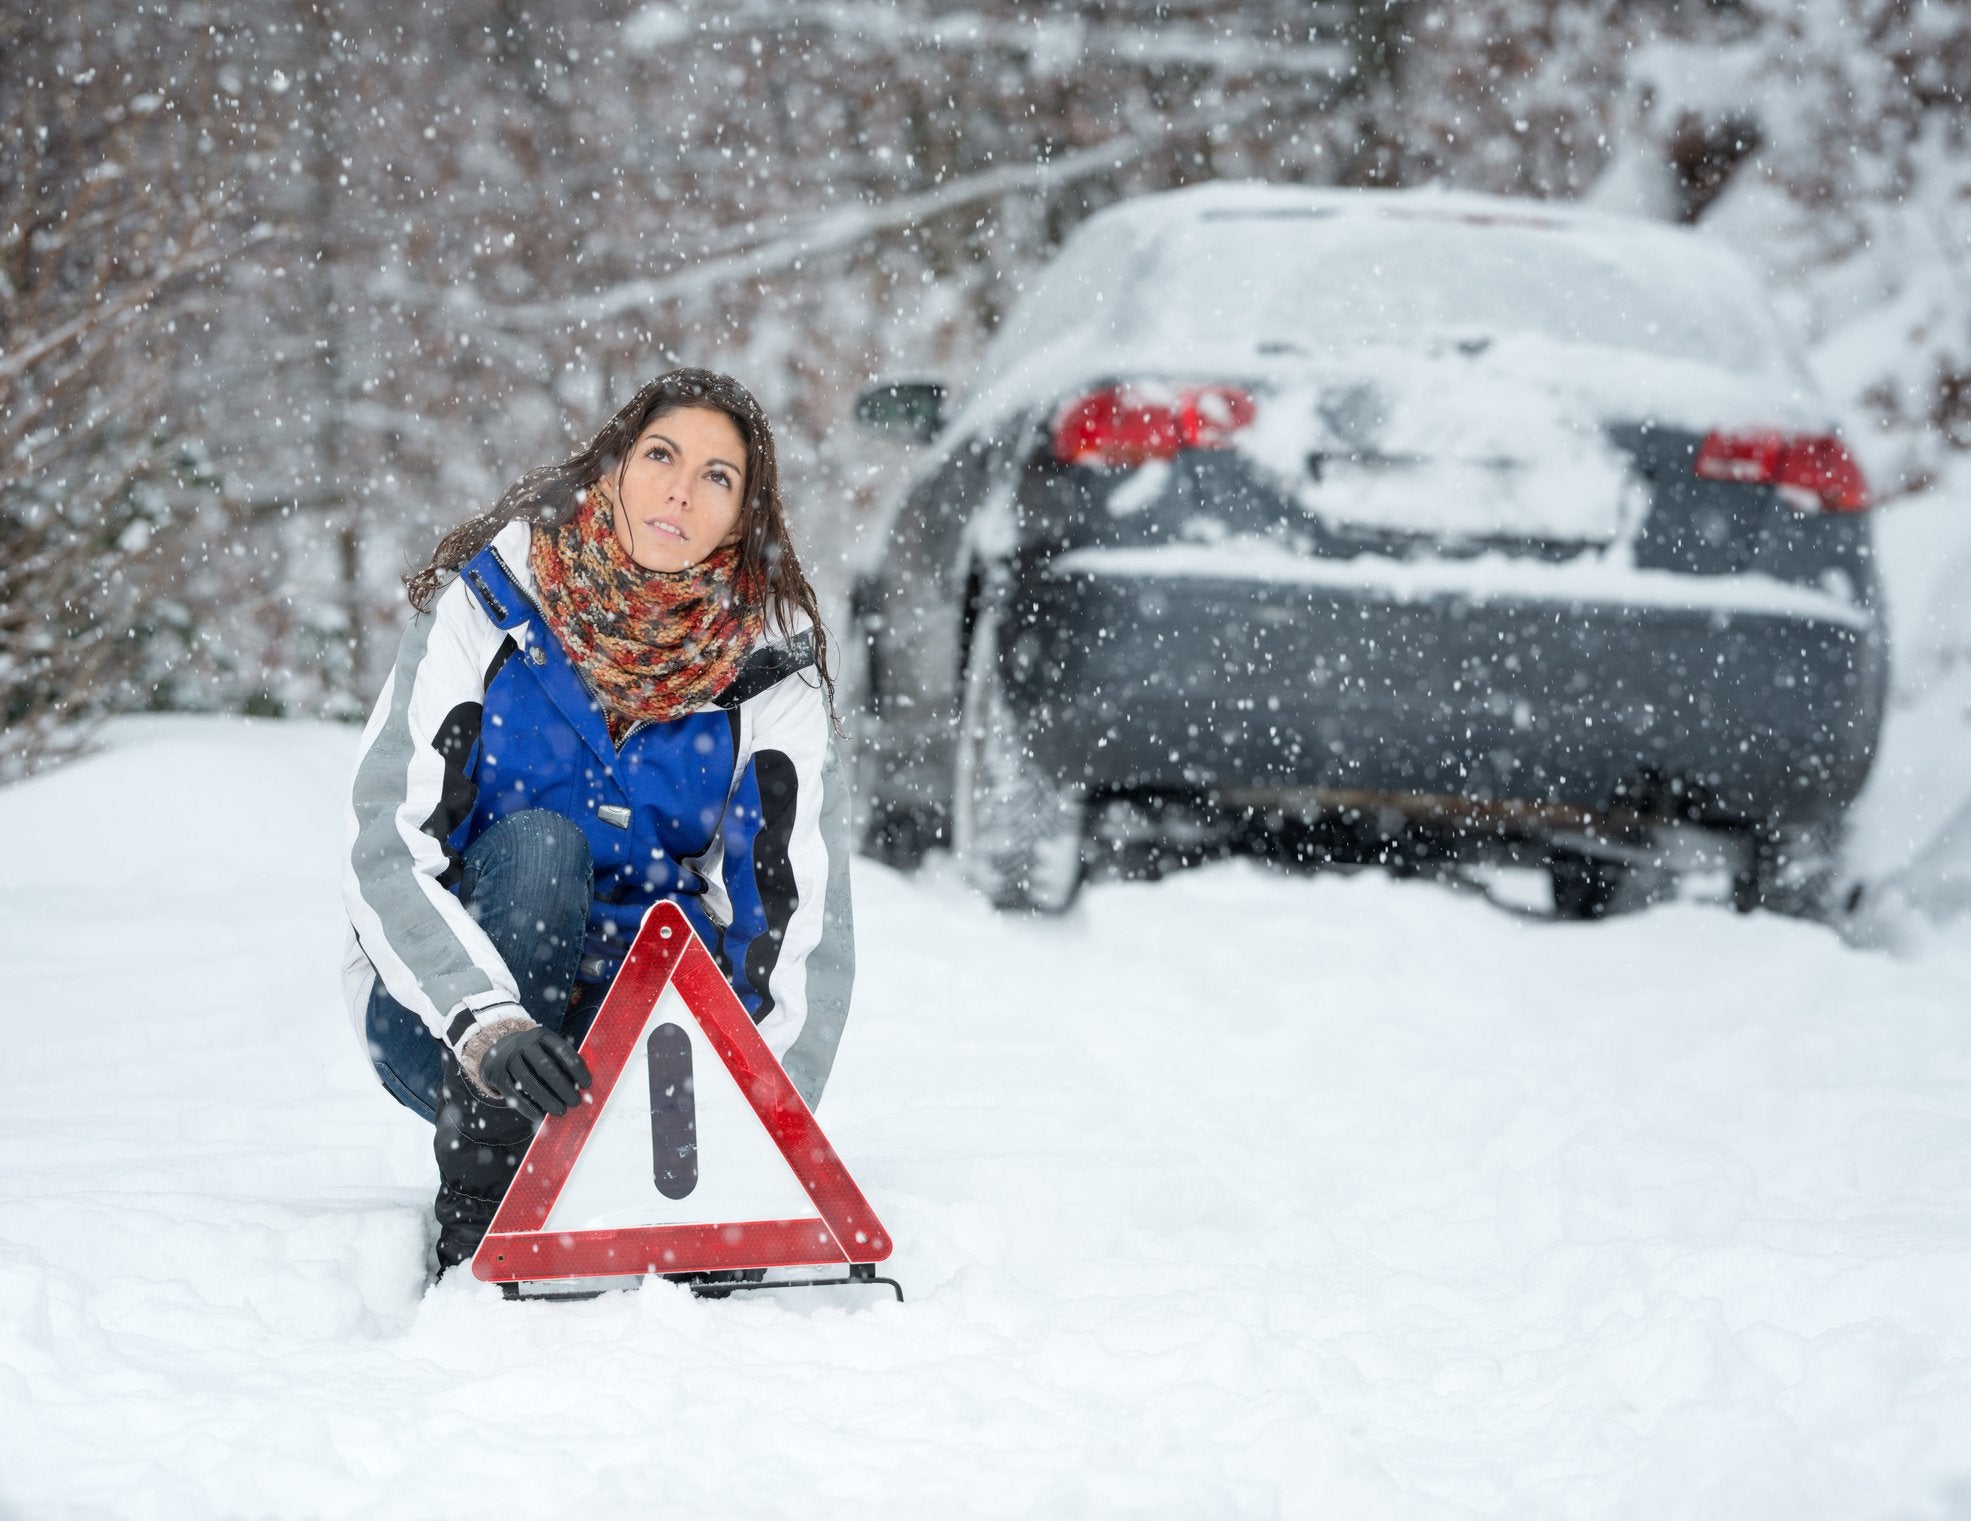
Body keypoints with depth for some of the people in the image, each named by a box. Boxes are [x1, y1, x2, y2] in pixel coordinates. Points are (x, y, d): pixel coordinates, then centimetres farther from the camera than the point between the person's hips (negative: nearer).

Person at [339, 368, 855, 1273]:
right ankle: (472, 1229, -27)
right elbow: (386, 847, -21)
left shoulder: (768, 671, -7)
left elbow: (802, 920, -14)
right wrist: (486, 1024, -37)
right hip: (442, 1012, -1)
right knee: (534, 842, -32)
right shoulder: (491, 606, -12)